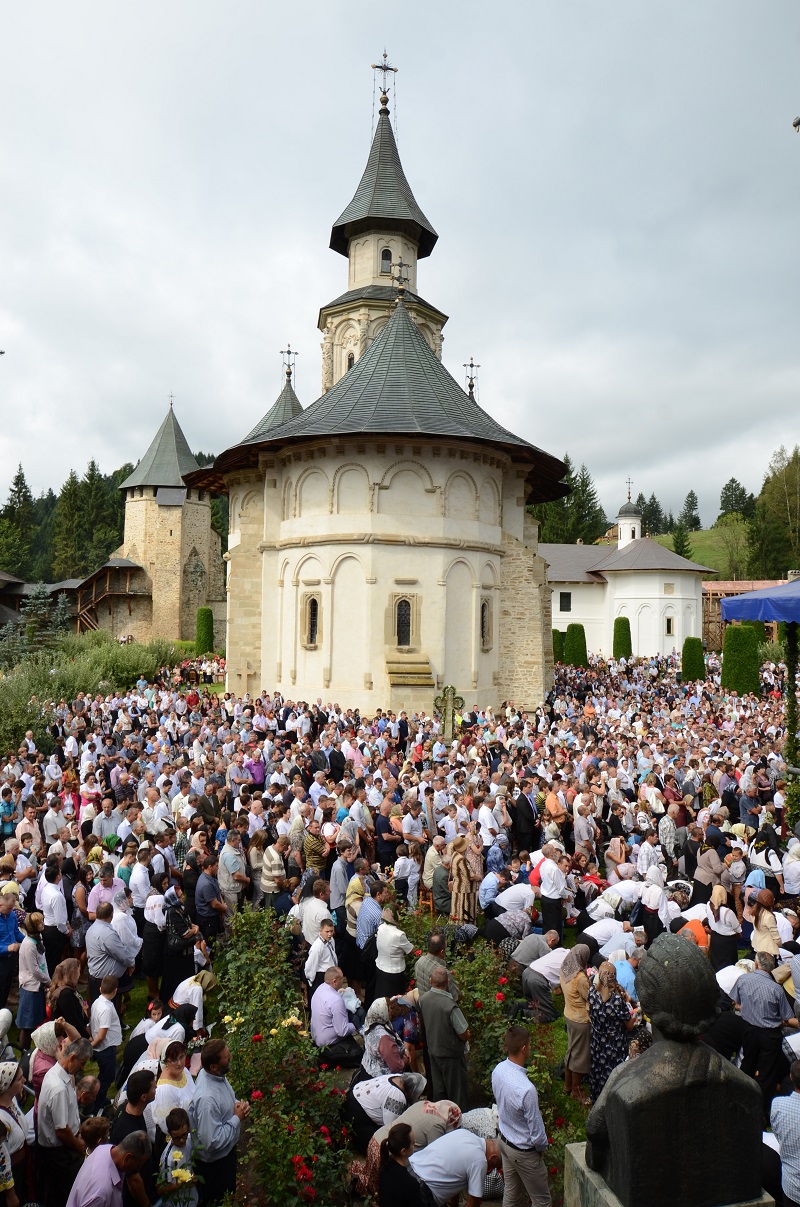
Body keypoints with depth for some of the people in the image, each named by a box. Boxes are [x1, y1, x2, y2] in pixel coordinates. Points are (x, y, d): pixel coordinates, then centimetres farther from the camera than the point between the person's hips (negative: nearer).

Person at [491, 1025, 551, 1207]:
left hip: (504, 1140, 7)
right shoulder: (527, 1090, -38)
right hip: (524, 1152, -7)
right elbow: (537, 1132, -25)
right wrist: (543, 1146, -3)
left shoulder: (498, 1070, -16)